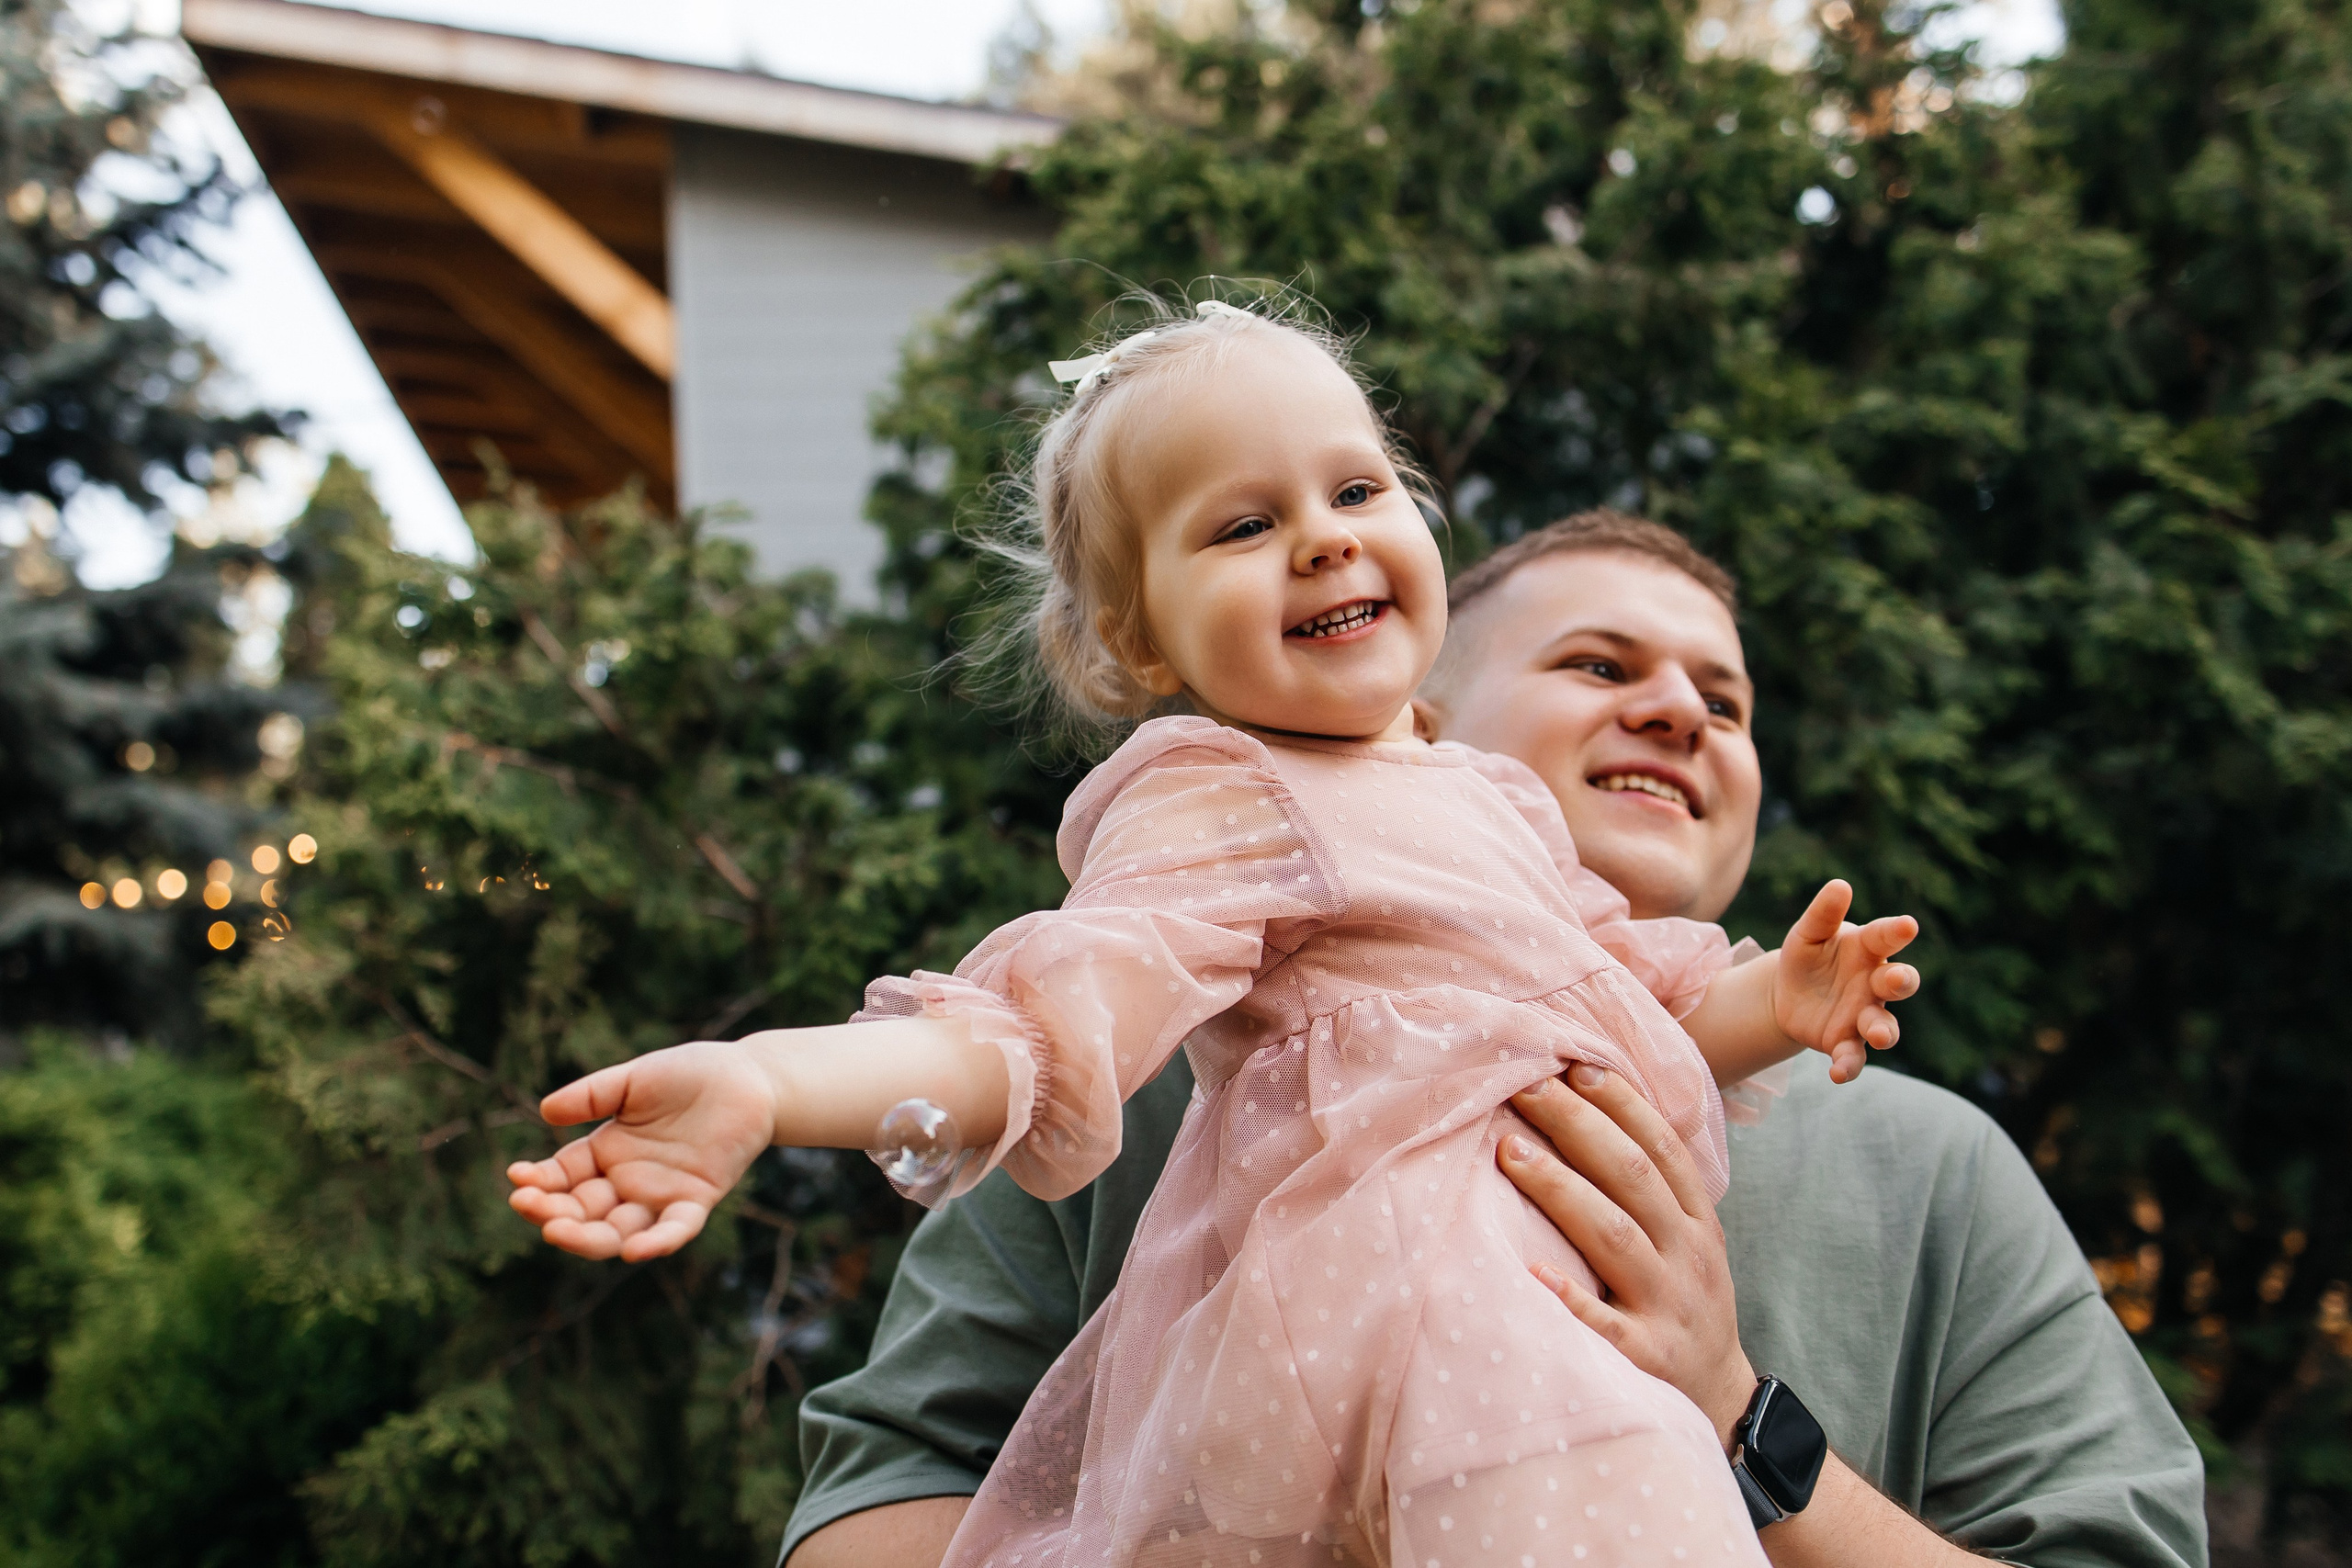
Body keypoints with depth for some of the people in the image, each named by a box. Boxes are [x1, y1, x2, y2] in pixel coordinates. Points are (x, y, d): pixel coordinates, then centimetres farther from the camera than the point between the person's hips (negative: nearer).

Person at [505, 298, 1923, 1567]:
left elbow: (1623, 1005, 30)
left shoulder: (1492, 799, 21)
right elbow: (1050, 1021, -21)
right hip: (1401, 1293, -8)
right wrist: (768, 1085, -37)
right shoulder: (1219, 801, -6)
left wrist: (1770, 1003, 9)